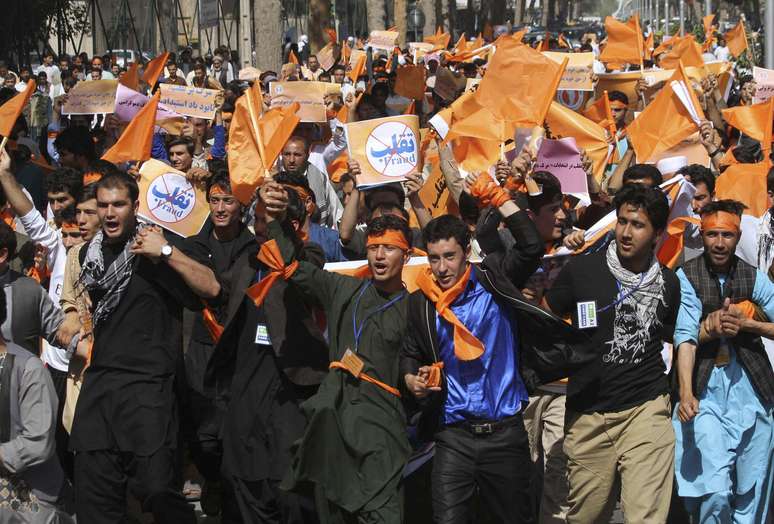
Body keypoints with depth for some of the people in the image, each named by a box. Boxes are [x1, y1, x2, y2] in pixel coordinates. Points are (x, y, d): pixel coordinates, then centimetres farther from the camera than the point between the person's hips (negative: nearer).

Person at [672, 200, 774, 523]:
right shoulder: (686, 277, -5)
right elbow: (685, 337, -14)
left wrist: (746, 324, -13)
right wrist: (686, 393, -25)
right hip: (707, 392, -3)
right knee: (716, 490, -13)